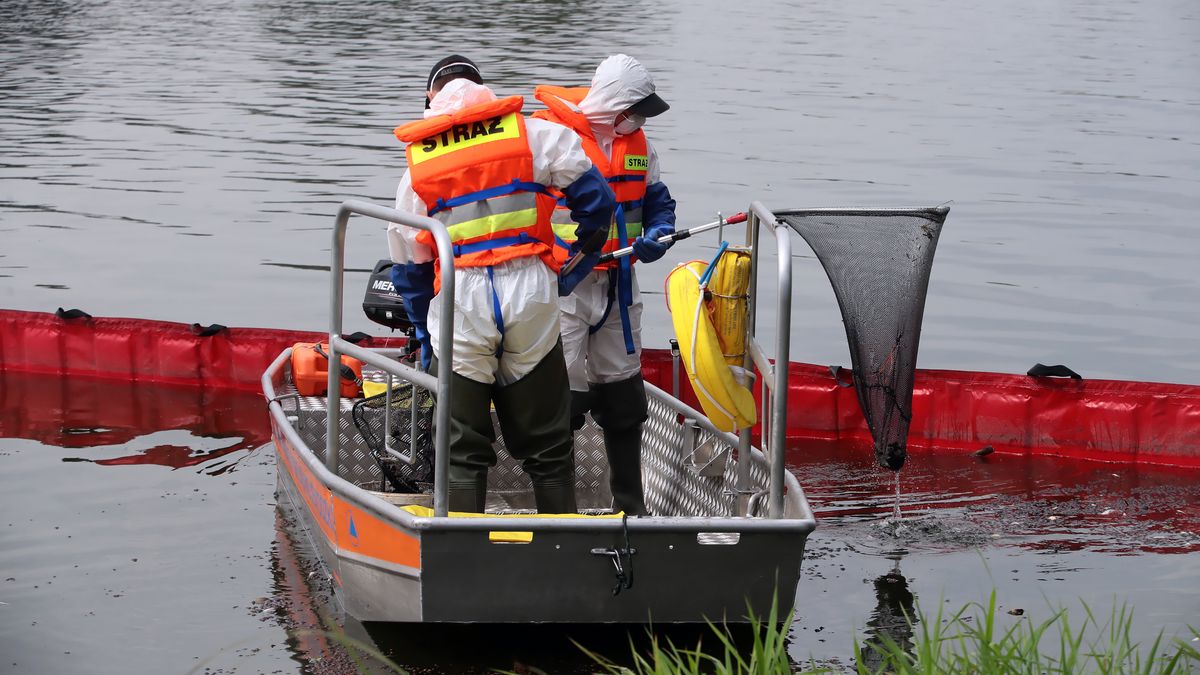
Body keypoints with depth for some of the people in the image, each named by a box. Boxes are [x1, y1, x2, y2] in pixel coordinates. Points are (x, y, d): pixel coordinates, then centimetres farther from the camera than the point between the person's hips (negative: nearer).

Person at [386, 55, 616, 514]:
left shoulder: (417, 164, 14)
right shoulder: (534, 134, 8)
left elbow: (408, 265, 17)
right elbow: (595, 199, 5)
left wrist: (425, 340, 26)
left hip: (458, 305, 0)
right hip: (530, 291, 0)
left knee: (462, 450, 8)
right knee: (546, 445, 10)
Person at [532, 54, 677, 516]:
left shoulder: (635, 142, 8)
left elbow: (657, 200, 18)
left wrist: (657, 235, -4)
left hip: (616, 286, 7)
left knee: (624, 397, 13)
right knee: (562, 396, -8)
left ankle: (631, 506, 24)